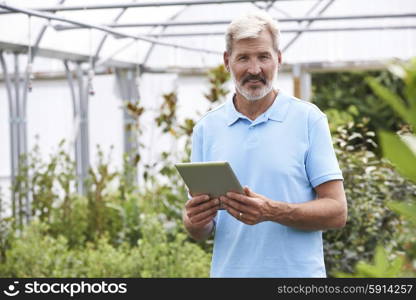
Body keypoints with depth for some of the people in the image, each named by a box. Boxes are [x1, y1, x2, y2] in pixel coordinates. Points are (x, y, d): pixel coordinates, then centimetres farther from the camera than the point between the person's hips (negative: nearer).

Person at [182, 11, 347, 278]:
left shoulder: (308, 119, -2)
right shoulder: (206, 129, 6)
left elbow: (336, 212, -7)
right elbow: (200, 232, 9)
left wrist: (273, 212, -21)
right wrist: (195, 222, -14)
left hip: (298, 274, -2)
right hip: (228, 271, 2)